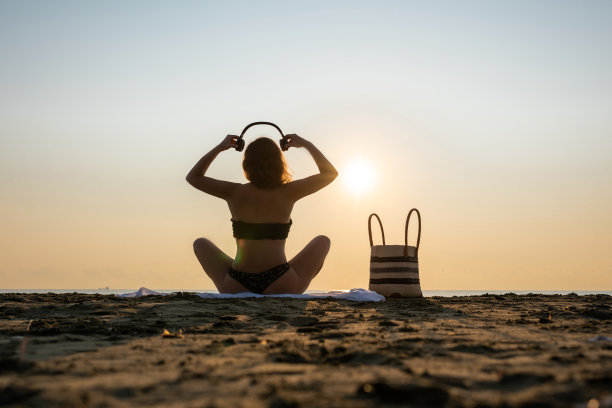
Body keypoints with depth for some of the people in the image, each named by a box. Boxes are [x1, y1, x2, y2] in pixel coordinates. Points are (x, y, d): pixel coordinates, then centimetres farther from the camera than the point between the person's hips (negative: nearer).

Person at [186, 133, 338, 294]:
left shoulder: (235, 193, 0)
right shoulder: (287, 193, -2)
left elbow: (193, 177, 17)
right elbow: (330, 173, 13)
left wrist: (219, 147, 17)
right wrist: (306, 144, 17)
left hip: (236, 287, 1)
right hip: (283, 287, 0)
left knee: (200, 243, 29)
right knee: (323, 241, 24)